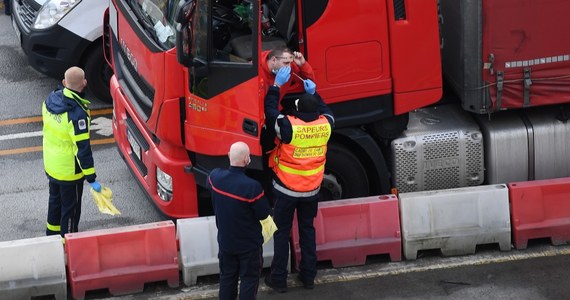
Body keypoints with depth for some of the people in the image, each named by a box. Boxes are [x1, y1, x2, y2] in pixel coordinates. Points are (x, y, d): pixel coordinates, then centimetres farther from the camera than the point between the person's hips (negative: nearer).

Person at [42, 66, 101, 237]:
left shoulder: (51, 100, -9)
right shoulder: (77, 114, -32)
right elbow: (83, 149, -29)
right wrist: (91, 179, -22)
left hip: (50, 166, 8)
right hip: (70, 171, -7)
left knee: (55, 200, 28)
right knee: (70, 207, 11)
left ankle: (53, 232, 47)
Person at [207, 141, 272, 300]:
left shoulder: (215, 176, -15)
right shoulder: (252, 187, -32)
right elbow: (264, 214, -18)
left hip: (225, 241, 5)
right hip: (249, 244, -5)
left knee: (227, 276, 21)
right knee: (249, 278, 12)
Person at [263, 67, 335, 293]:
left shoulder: (289, 126, -26)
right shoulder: (325, 126, -13)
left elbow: (270, 111, -13)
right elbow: (326, 112, 11)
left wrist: (276, 85, -8)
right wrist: (314, 93, 13)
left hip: (286, 190, -4)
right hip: (312, 190, 4)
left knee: (281, 232, 8)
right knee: (307, 230, 18)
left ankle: (278, 279, 13)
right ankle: (308, 276, 24)